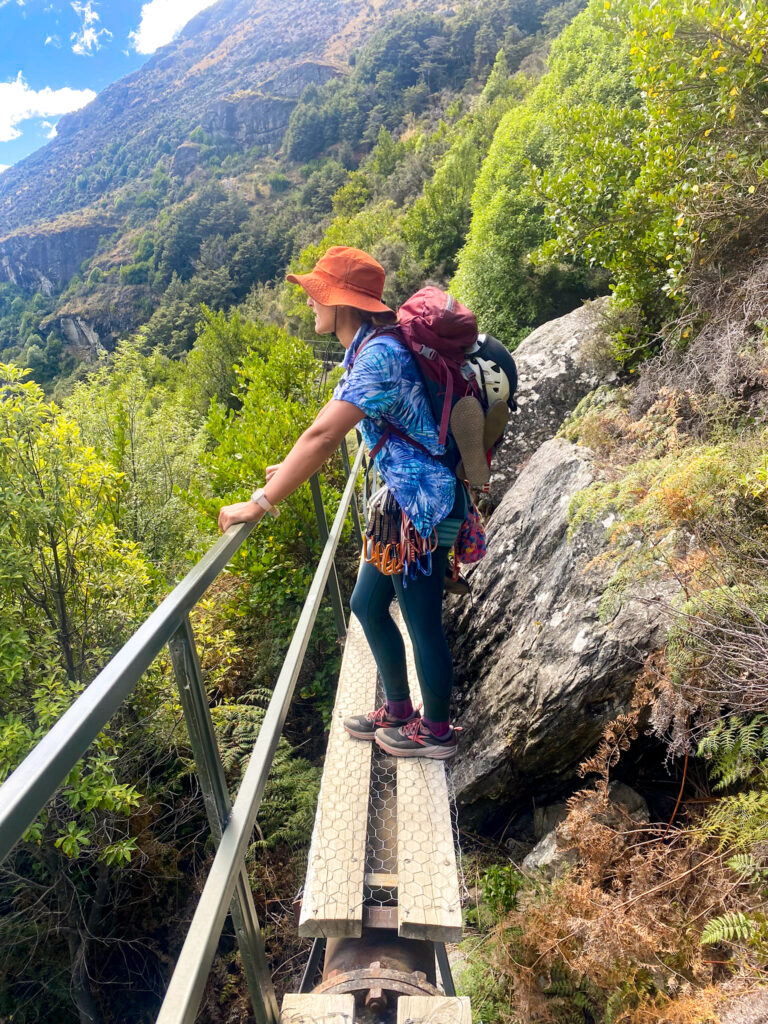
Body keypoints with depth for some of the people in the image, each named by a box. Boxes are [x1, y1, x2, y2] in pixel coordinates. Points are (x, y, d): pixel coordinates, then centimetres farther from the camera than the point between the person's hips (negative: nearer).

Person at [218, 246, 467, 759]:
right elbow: (334, 428, 23)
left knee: (422, 620, 5)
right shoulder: (364, 349, 10)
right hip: (404, 502, 10)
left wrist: (262, 503, -26)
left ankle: (436, 730, 27)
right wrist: (293, 466, 21)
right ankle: (398, 709, 36)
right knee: (367, 604, 17)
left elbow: (324, 434, -29)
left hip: (423, 505, -10)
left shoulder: (379, 355, -22)